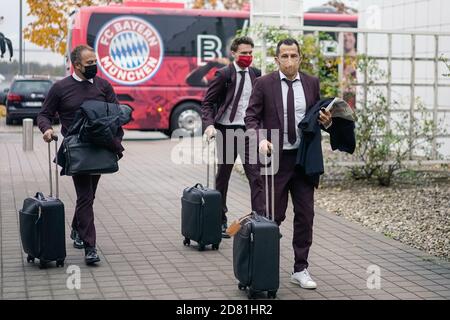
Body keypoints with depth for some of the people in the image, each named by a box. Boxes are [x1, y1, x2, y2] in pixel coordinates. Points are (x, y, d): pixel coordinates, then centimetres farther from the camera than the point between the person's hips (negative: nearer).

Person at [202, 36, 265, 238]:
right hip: (227, 131, -3)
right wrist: (209, 125, -22)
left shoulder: (255, 74, 8)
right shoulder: (224, 75, -5)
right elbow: (207, 103, -6)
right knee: (223, 176, 9)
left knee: (256, 176, -5)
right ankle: (220, 220, 21)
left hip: (249, 131, 3)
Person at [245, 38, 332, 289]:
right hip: (275, 157, -3)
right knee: (274, 215, 4)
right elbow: (252, 117, -3)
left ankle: (300, 269, 14)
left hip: (304, 158, 3)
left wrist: (326, 121, -8)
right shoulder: (264, 84, -3)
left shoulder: (312, 83, 6)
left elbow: (318, 116, 14)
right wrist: (261, 139, -20)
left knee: (305, 215, 4)